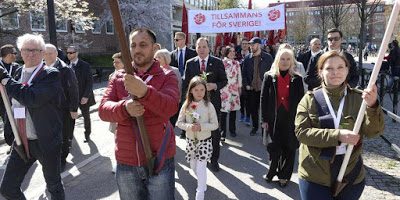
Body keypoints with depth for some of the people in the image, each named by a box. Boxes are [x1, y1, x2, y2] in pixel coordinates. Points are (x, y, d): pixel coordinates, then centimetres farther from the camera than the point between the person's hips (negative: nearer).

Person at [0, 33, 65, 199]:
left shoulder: (51, 75, -13)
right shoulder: (17, 72, 8)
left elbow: (32, 98, -28)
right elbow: (14, 101, 17)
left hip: (46, 141, -6)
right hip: (22, 141, 6)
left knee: (54, 186, 13)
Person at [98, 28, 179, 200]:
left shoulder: (167, 76, -5)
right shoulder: (119, 77, 6)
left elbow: (171, 107, -22)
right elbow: (103, 109, -4)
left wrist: (144, 92, -41)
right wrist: (124, 108, -26)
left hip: (159, 159, -3)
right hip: (126, 161, 3)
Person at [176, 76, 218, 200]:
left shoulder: (209, 106, -11)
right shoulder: (186, 105, -6)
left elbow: (215, 125, -8)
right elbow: (179, 123, -4)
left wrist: (201, 126, -24)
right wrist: (189, 126, -23)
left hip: (204, 141, -3)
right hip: (190, 140, 3)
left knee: (201, 167, -6)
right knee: (193, 166, 16)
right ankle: (202, 183, 46)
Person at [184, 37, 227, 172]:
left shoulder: (217, 62, -1)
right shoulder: (190, 63, 4)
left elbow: (224, 80, 1)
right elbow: (186, 83, 6)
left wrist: (215, 86, -17)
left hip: (213, 101, -1)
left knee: (214, 132, 4)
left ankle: (214, 159, 19)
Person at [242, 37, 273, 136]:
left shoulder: (267, 57, -4)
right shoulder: (248, 59, 5)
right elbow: (244, 73, 10)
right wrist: (246, 85, 1)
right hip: (252, 88, 3)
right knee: (253, 109, 11)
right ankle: (255, 127, 27)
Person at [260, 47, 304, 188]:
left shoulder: (297, 79, 1)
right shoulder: (269, 77, 0)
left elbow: (301, 100, 3)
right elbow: (263, 99, -1)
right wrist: (264, 119, -4)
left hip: (291, 119, 1)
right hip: (273, 118, 0)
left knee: (289, 148, 8)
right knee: (275, 147, 7)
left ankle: (284, 175, 26)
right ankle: (272, 171, 29)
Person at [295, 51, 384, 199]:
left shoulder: (359, 98, -2)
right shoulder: (310, 99, -5)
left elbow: (373, 131, -8)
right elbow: (301, 132, -13)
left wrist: (372, 106, -26)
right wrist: (337, 135, -23)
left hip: (351, 175, 2)